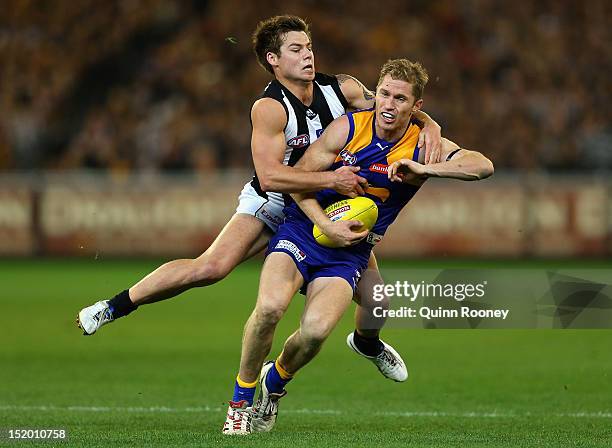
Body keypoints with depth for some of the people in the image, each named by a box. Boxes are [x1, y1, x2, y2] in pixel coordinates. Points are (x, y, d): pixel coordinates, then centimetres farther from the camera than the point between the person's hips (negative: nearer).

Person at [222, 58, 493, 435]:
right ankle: (240, 402, -8)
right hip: (303, 230, -1)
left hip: (348, 255, 1)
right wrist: (327, 226, -16)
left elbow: (483, 166, -16)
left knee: (316, 330, -25)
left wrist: (424, 169, -28)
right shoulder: (349, 127, -5)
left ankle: (274, 384, 9)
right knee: (271, 305, -29)